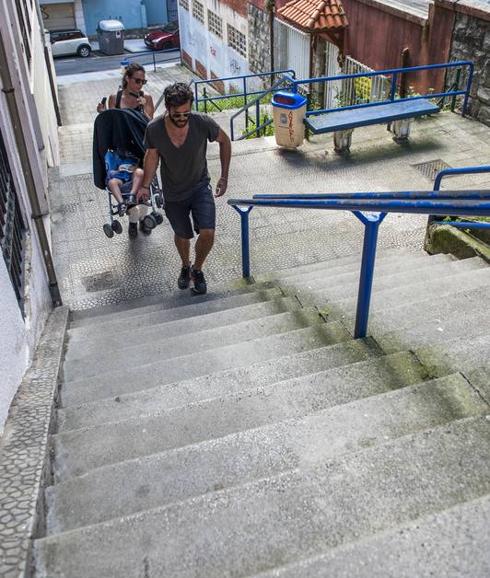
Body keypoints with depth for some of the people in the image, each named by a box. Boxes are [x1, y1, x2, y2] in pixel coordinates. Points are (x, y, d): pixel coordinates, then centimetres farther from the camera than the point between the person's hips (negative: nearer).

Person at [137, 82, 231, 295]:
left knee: (207, 233, -14)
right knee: (182, 235, 16)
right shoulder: (154, 129, -22)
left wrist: (224, 176, -7)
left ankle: (197, 269, 17)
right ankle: (185, 267, 50)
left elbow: (225, 142, -5)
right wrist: (145, 185, -9)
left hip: (200, 187, -1)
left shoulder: (203, 123, -24)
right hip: (173, 194, 1)